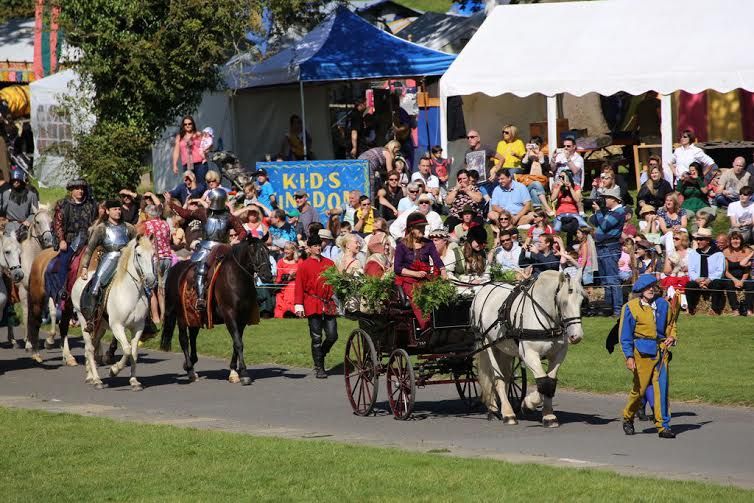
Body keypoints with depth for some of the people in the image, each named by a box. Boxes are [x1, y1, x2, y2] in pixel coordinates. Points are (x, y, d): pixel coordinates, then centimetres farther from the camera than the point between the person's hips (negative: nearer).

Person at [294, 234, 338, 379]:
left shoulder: (329, 263, 13)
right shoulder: (304, 266, 2)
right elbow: (299, 286, 0)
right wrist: (299, 305, -8)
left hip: (328, 305, 3)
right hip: (313, 305, -3)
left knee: (332, 336, -2)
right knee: (316, 338, -1)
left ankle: (320, 355, 25)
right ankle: (319, 368, 5)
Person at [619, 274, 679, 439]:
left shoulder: (663, 305, 9)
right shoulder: (630, 308, -2)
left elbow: (671, 324, 24)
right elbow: (625, 335, -1)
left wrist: (672, 337, 3)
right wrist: (629, 356, -9)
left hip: (661, 351, 3)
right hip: (642, 351, -3)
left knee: (662, 388, -4)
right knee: (640, 388, 2)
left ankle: (663, 426, -2)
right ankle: (628, 418, 27)